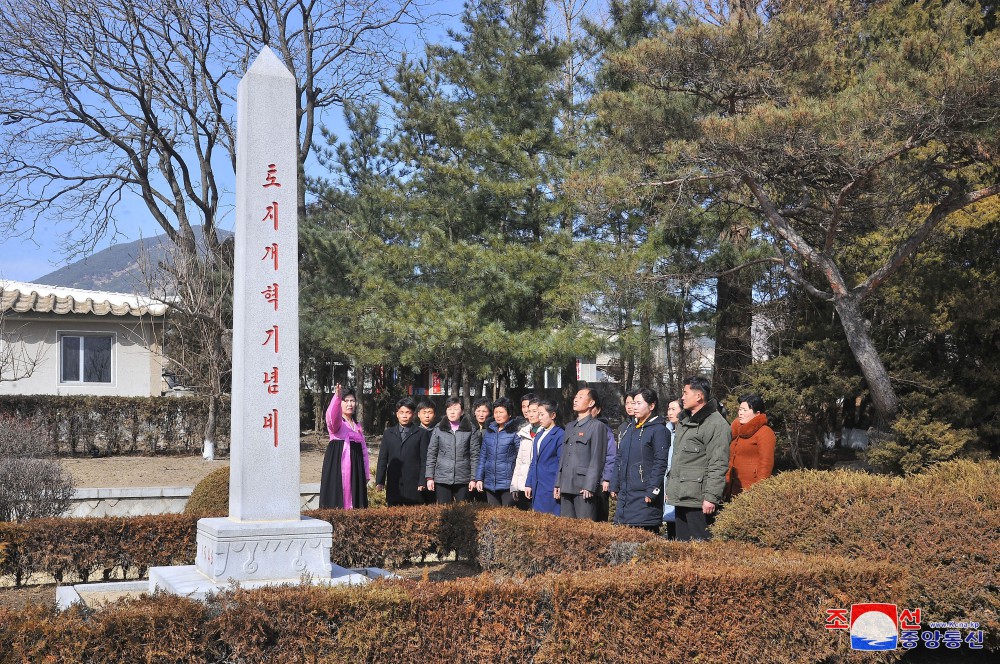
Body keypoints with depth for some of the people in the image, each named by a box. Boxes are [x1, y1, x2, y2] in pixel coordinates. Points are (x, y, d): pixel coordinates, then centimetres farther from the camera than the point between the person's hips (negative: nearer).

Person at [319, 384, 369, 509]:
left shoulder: (358, 425, 18)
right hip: (338, 466, -6)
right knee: (339, 501, -9)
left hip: (356, 468, 6)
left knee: (356, 503, 3)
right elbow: (332, 416, -27)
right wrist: (337, 397, -46)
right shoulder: (336, 422, -2)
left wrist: (366, 474, 15)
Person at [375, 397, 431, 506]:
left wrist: (423, 482, -7)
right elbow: (382, 458, 13)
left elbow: (424, 460, 1)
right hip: (393, 486, 2)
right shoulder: (388, 433, 15)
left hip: (414, 485, -2)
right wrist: (379, 481, 5)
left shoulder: (421, 433, 6)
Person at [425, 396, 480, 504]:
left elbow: (475, 454, 3)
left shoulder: (470, 429, 3)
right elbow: (431, 454, 7)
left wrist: (474, 478, -2)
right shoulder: (438, 429, 6)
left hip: (463, 479, -1)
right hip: (442, 479, 1)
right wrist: (429, 477, 2)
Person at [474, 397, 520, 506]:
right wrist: (479, 478, 10)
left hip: (507, 484, -5)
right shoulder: (489, 431, 12)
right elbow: (483, 456, 15)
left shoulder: (514, 432, -5)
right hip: (490, 483, 5)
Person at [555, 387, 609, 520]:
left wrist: (589, 486, -16)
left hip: (584, 488, -7)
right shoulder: (570, 427, 20)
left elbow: (597, 459, -9)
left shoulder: (597, 426, -3)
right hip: (566, 487, 7)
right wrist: (558, 484, 14)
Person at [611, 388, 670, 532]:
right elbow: (620, 460, 21)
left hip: (644, 497, -8)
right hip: (625, 495, 8)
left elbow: (660, 463, -13)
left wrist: (652, 491, -17)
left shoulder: (658, 430, -7)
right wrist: (615, 486, 14)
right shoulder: (630, 430, 18)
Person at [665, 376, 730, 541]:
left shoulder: (717, 425, -12)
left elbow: (718, 466, -17)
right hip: (681, 498, 9)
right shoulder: (684, 421, 18)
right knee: (682, 544, 13)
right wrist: (670, 487, 23)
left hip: (699, 501, -9)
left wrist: (711, 497, -20)